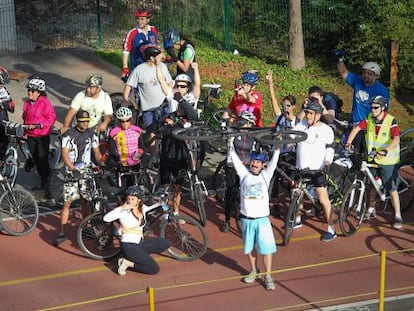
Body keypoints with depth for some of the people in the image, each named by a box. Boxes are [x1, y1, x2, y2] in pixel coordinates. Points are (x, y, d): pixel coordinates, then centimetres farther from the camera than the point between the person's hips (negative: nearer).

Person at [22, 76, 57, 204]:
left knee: (43, 162, -10)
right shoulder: (27, 103, 6)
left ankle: (48, 191, -9)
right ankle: (43, 182, 34)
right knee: (36, 160, 16)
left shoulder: (45, 103, -15)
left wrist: (38, 125, -24)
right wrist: (24, 131, 15)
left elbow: (52, 118, -16)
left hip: (42, 136, -7)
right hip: (31, 136, 7)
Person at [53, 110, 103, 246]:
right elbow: (64, 154, -13)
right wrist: (72, 168, -28)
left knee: (85, 201, 10)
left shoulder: (91, 134, 6)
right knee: (67, 202, -7)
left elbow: (97, 153, 10)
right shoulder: (69, 134, -7)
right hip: (72, 172, -3)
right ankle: (62, 233, -5)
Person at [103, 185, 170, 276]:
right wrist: (122, 208, -34)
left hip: (140, 242, 7)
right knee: (154, 269, -12)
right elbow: (106, 218, -32)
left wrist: (159, 203, 14)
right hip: (129, 246, -7)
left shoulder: (142, 208, 2)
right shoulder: (124, 211, -16)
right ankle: (127, 263, -1)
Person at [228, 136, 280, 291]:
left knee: (266, 248, -1)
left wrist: (277, 146, -21)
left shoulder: (265, 175, 0)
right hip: (246, 219, 1)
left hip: (262, 219, -1)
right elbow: (235, 158, -5)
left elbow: (274, 160, -10)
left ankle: (268, 276, 9)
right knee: (250, 247, 14)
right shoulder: (244, 173, 1)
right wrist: (231, 142, -14)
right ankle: (253, 271, 33)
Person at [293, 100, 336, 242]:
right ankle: (298, 220, 40)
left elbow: (330, 150, -6)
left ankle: (331, 229, 0)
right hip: (300, 167, 5)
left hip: (317, 169, -5)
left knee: (323, 199, -7)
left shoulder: (326, 130, -7)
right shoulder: (302, 124, 3)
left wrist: (327, 164, -19)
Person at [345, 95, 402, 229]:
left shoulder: (391, 121, -16)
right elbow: (356, 128, -2)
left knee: (392, 189, -2)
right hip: (371, 158, 5)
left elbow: (396, 139, -27)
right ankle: (371, 209, 34)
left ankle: (398, 216, 5)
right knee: (371, 184, 17)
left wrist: (385, 151, -41)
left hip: (387, 160, -5)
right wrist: (348, 143, -16)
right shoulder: (369, 119, -2)